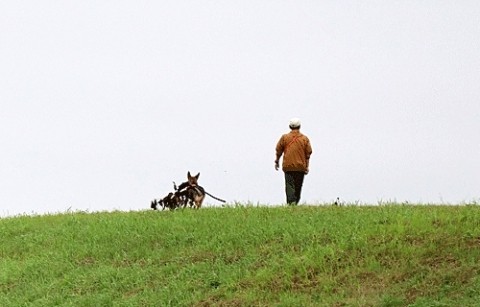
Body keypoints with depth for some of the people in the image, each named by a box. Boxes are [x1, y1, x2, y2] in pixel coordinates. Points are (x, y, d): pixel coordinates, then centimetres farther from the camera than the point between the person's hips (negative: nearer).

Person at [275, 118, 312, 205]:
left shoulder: (284, 137, -1)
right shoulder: (305, 139, 2)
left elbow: (278, 150, 6)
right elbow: (308, 153, 3)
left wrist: (277, 161, 20)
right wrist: (307, 166, 9)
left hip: (288, 166, -1)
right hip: (301, 167, 2)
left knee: (289, 185, -5)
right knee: (298, 186, 13)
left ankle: (291, 202, -19)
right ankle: (296, 202, 18)